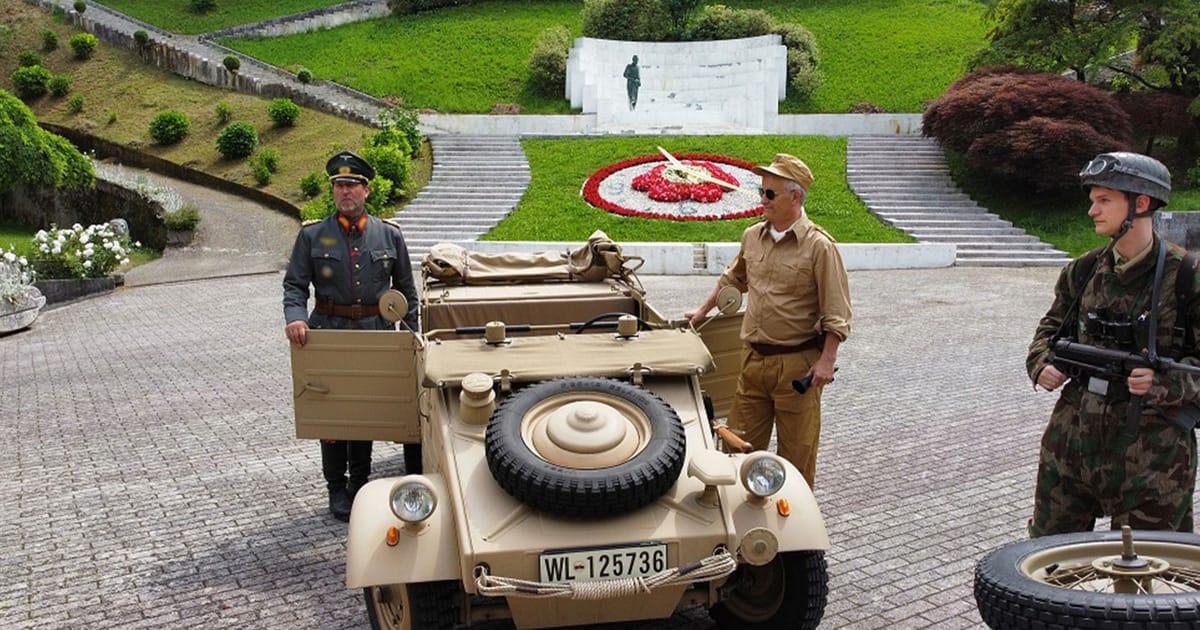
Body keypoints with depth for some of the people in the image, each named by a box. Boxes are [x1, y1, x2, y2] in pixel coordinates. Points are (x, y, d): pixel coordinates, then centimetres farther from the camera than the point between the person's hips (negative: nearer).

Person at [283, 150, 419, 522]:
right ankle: (336, 489, 17)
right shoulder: (312, 236, 1)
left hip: (376, 336, 1)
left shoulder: (390, 236, 4)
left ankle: (360, 484, 24)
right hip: (328, 333, -1)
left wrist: (412, 336, 5)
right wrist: (295, 318, -20)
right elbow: (294, 284, -1)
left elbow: (406, 290, 10)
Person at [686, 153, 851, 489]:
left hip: (797, 363, -6)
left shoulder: (818, 246, -12)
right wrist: (703, 311, 32)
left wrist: (827, 360, -16)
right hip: (754, 359, 6)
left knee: (797, 450, 5)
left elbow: (836, 313, -11)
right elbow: (733, 279, 27)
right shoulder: (752, 237, 8)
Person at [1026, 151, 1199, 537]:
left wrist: (1164, 381, -25)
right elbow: (1052, 327, 19)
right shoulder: (1085, 271, 5)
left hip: (1151, 445, -5)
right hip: (1074, 435, 5)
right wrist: (1044, 363, 0)